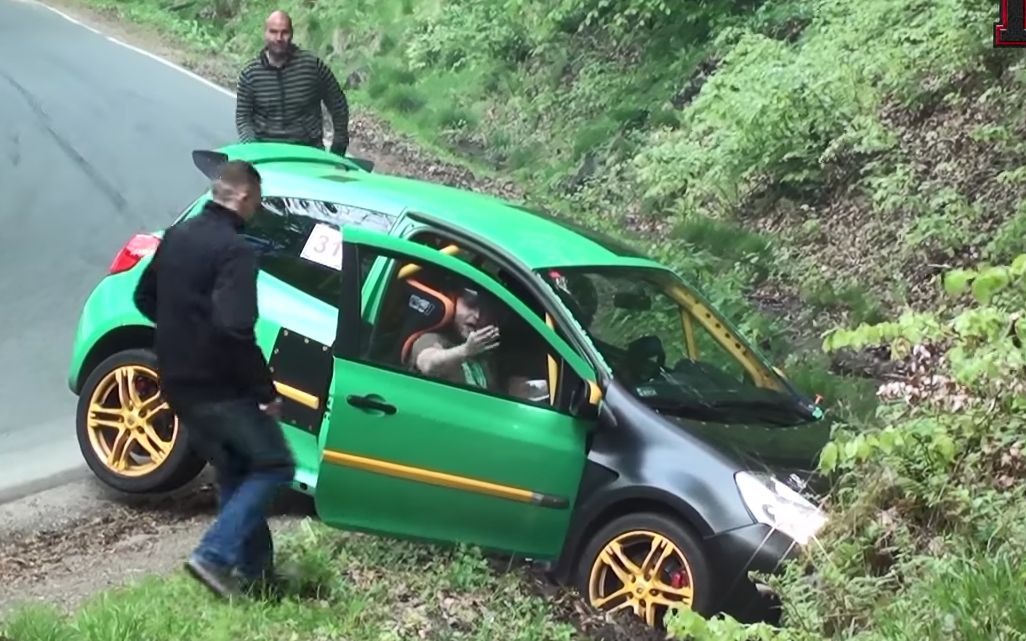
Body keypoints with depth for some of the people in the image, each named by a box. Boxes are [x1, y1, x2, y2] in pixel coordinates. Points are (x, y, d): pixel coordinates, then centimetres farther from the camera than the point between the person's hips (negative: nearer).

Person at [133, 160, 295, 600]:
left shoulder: (177, 235, 8)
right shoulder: (234, 250, -20)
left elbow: (145, 299, 19)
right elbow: (234, 329, -29)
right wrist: (266, 390, -20)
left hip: (177, 381, 9)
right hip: (217, 386, -9)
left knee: (234, 473, 20)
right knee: (274, 465, 3)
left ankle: (253, 569, 24)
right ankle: (215, 555, -7)